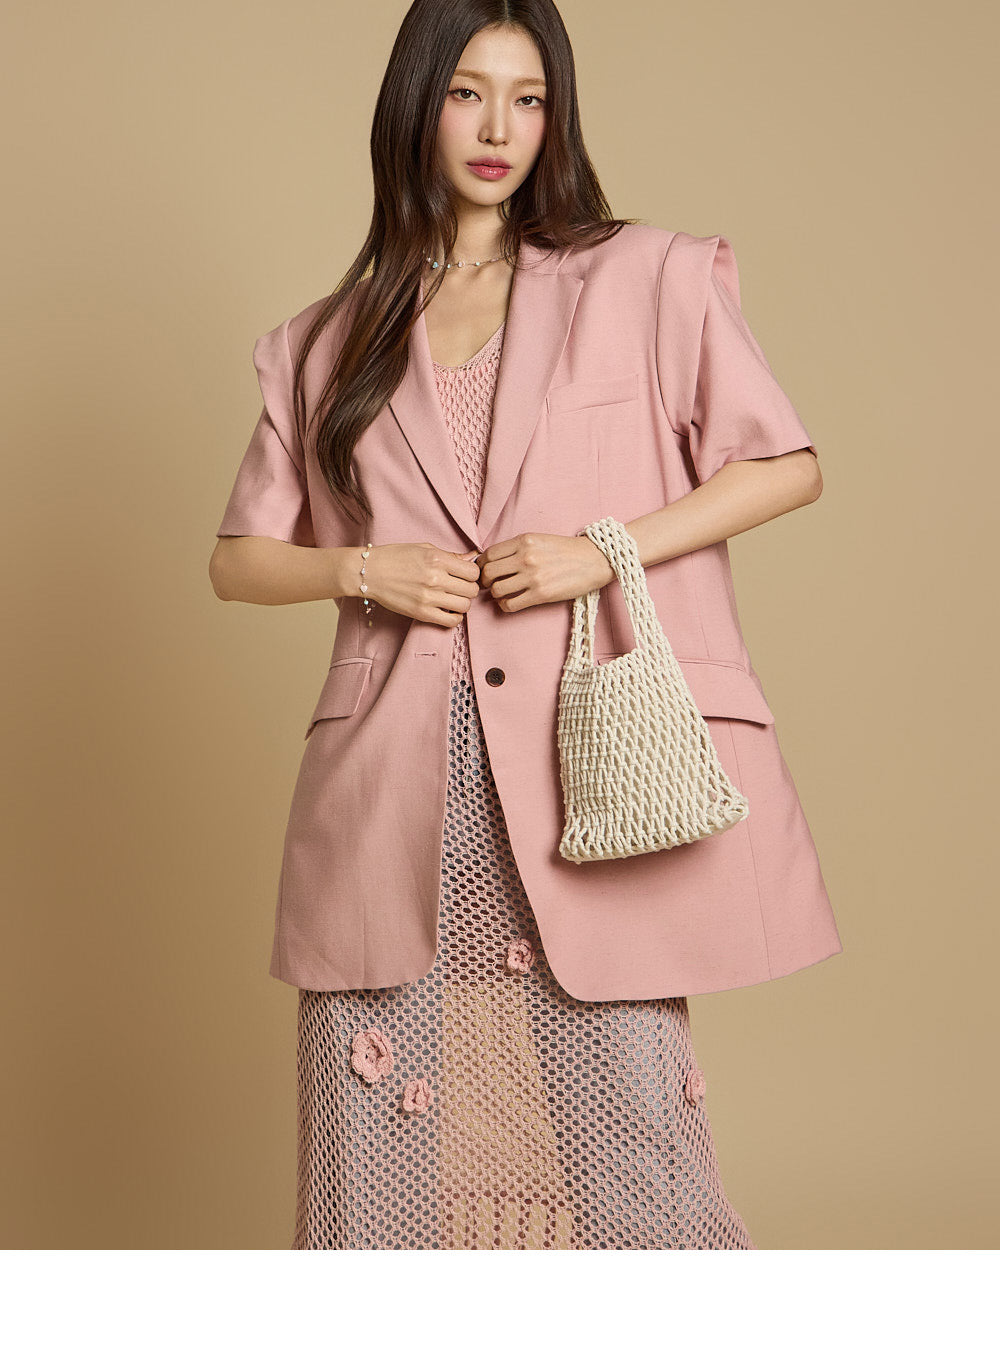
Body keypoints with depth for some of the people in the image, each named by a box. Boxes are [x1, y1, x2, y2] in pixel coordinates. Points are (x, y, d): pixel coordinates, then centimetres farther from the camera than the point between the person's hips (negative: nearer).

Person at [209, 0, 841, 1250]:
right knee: (378, 1131, 4)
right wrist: (362, 569, -2)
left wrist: (606, 550, -7)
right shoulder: (333, 341, 14)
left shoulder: (648, 280, 7)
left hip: (589, 766, -2)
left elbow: (787, 466, 5)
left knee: (620, 1108, -3)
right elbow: (238, 557, 18)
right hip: (397, 788, 3)